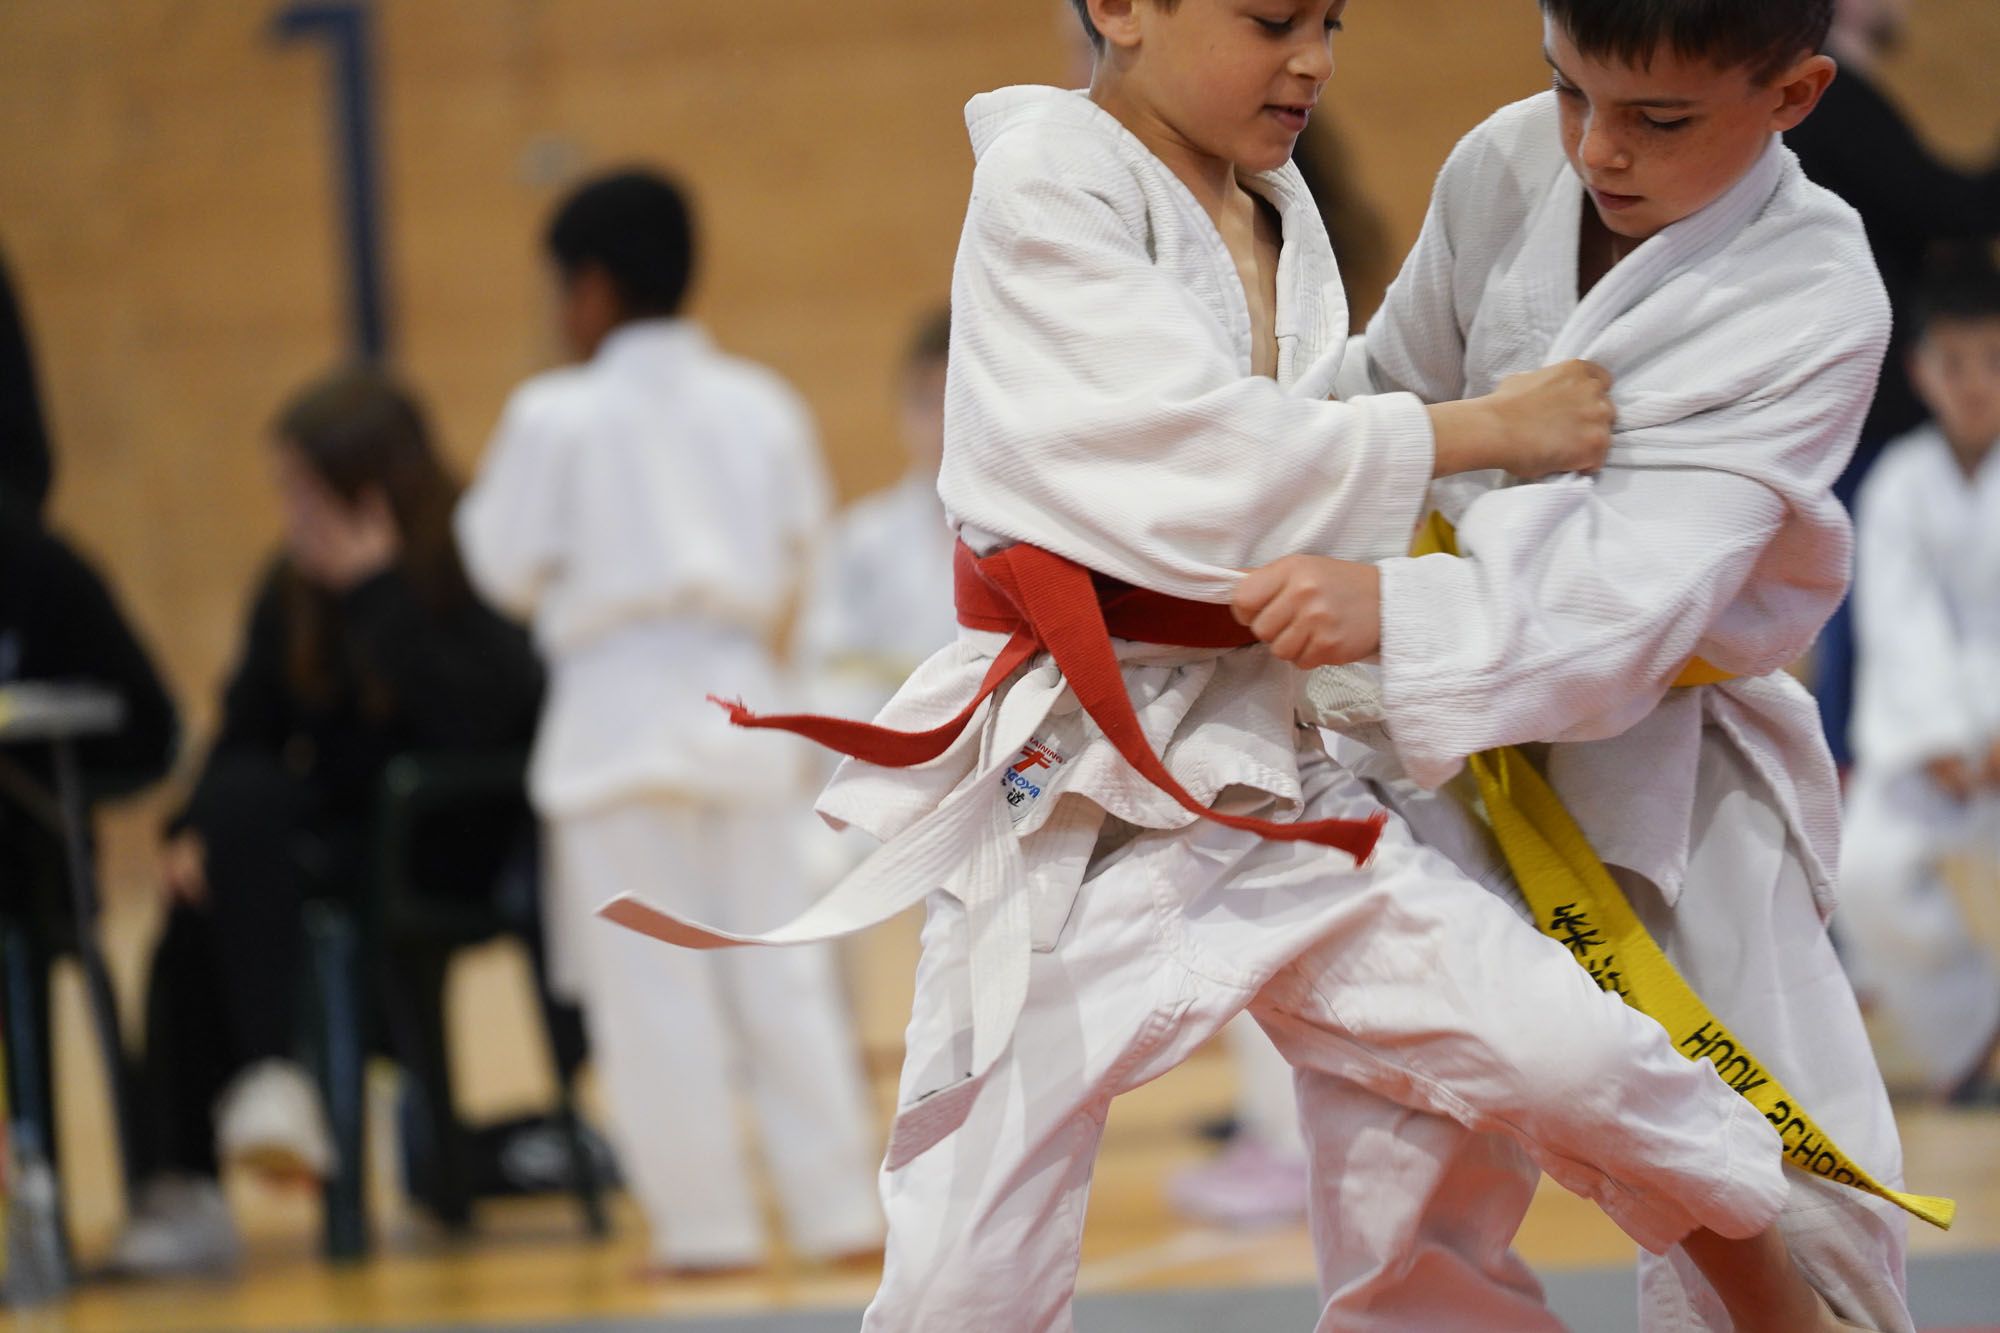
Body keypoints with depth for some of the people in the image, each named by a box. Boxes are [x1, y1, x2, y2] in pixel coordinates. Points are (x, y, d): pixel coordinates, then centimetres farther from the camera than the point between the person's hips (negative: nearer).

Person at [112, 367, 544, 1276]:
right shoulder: (293, 588, 6)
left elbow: (468, 722, -27)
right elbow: (247, 729, 8)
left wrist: (373, 582, -26)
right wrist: (196, 835, -11)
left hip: (448, 849, -6)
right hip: (331, 828, 6)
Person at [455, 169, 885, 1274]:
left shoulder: (556, 418, -9)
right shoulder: (761, 408, 4)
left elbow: (507, 568, -4)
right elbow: (797, 542, 12)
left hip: (620, 712, -4)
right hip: (735, 694, 4)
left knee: (652, 984, 0)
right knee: (778, 968, 9)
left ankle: (705, 1221, 0)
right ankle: (837, 1205, 9)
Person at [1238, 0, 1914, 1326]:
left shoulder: (1816, 304, -21)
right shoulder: (1507, 170, -8)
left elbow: (1632, 605, -31)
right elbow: (1400, 385, 12)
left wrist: (1391, 612, -45)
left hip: (1672, 758, -3)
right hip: (1472, 737, 3)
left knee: (1790, 1219, 0)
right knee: (1400, 1193, -4)